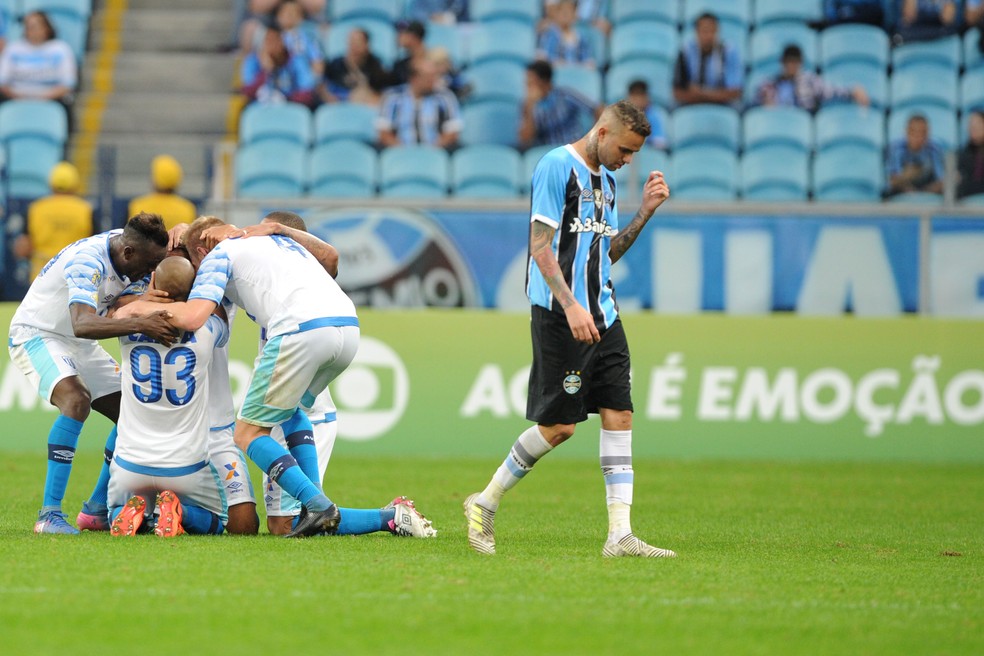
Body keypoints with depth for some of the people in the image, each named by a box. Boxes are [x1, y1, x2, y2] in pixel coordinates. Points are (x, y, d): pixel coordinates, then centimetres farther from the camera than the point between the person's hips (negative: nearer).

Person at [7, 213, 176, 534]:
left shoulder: (127, 244, -8)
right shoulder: (87, 262, -33)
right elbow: (82, 324, -47)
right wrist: (140, 324, -57)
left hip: (80, 344, 9)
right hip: (36, 335, -9)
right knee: (76, 401, -33)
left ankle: (97, 509, 13)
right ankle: (49, 515, -33)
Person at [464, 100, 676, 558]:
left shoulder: (605, 181, 18)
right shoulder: (557, 167, -9)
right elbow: (540, 246, -13)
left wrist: (646, 211, 11)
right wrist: (571, 306, -21)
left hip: (602, 317, 8)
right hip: (559, 315, -8)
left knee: (619, 415, -1)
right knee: (559, 425, -7)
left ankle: (620, 534, -3)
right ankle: (485, 504, 10)